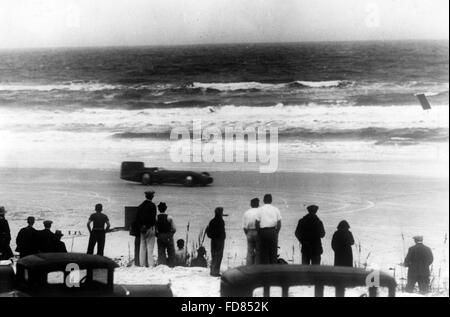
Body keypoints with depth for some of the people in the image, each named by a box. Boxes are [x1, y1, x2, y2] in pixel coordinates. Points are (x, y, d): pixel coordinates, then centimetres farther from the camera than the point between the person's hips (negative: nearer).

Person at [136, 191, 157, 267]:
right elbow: (153, 218, -13)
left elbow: (137, 218, 11)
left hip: (142, 229, 6)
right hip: (150, 228, -5)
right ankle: (150, 264, -7)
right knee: (150, 246, -4)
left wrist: (140, 227, 14)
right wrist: (155, 229, -8)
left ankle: (142, 264, 10)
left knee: (142, 246, 9)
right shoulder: (152, 205, -8)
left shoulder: (140, 206, 10)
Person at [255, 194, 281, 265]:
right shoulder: (276, 209, 6)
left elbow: (256, 223, -5)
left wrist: (258, 232, 6)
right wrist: (276, 233, 11)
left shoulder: (260, 209, 0)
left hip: (263, 231, -2)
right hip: (273, 231, 2)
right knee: (273, 252, 8)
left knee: (263, 251, 3)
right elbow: (279, 224, 3)